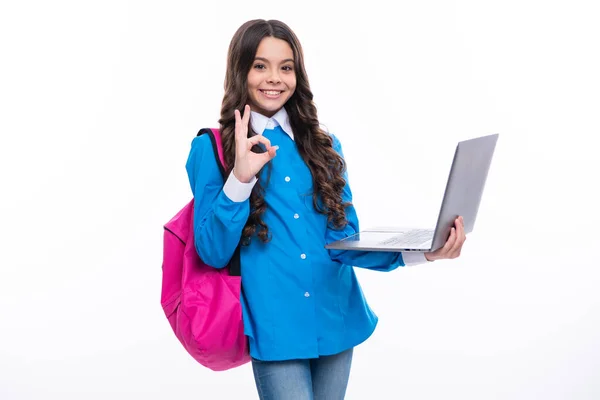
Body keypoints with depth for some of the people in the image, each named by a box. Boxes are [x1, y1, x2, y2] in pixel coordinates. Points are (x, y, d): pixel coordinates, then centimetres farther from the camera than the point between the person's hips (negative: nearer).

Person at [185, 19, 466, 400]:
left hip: (336, 318, 4)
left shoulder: (324, 146, 7)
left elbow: (344, 243, 2)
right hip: (275, 325, -4)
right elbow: (213, 253, -8)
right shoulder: (212, 148, -3)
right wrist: (239, 179, -21)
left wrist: (420, 252, -14)